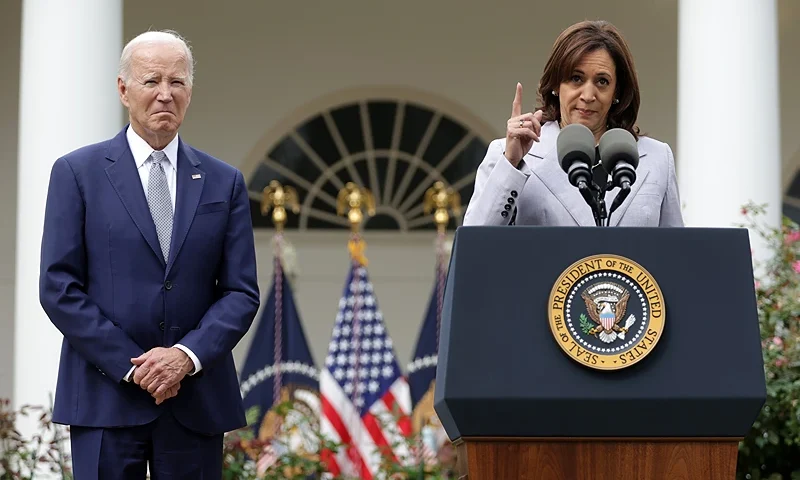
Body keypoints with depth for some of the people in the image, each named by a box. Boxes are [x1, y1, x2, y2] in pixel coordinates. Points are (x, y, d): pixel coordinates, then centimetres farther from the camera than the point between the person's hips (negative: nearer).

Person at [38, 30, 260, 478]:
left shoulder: (225, 182, 10)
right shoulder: (77, 172, 2)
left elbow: (242, 292, 6)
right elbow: (59, 287, -3)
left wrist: (188, 355, -11)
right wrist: (131, 366, -11)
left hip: (197, 401, 2)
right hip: (105, 398, -2)